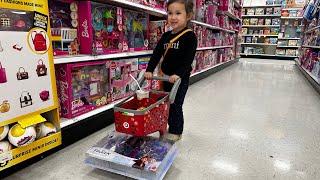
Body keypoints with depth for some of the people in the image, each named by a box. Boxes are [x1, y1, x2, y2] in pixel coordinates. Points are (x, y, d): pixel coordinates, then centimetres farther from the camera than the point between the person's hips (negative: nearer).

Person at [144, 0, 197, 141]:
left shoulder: (190, 37, -11)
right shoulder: (166, 36, 7)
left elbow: (188, 59, -19)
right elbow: (157, 53, 5)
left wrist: (178, 74, -28)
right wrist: (149, 70, -5)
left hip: (181, 78, -6)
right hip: (166, 76, 7)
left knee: (176, 105, 1)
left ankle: (176, 132, 20)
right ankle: (172, 128, 33)